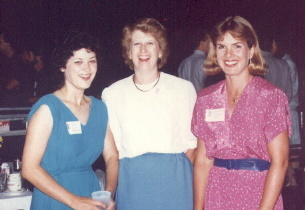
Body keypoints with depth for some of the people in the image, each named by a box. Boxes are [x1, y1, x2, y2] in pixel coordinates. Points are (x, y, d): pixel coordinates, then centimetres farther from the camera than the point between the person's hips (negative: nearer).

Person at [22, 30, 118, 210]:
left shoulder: (99, 108, 4)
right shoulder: (47, 108, -14)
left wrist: (109, 194, -11)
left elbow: (112, 156, 5)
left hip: (92, 193, 5)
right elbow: (30, 169, -18)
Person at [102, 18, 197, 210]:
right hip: (132, 183, 1)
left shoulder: (184, 89, 2)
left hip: (175, 179, 0)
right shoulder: (111, 94, 4)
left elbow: (192, 142, 5)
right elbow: (112, 147, 8)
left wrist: (180, 170, -5)